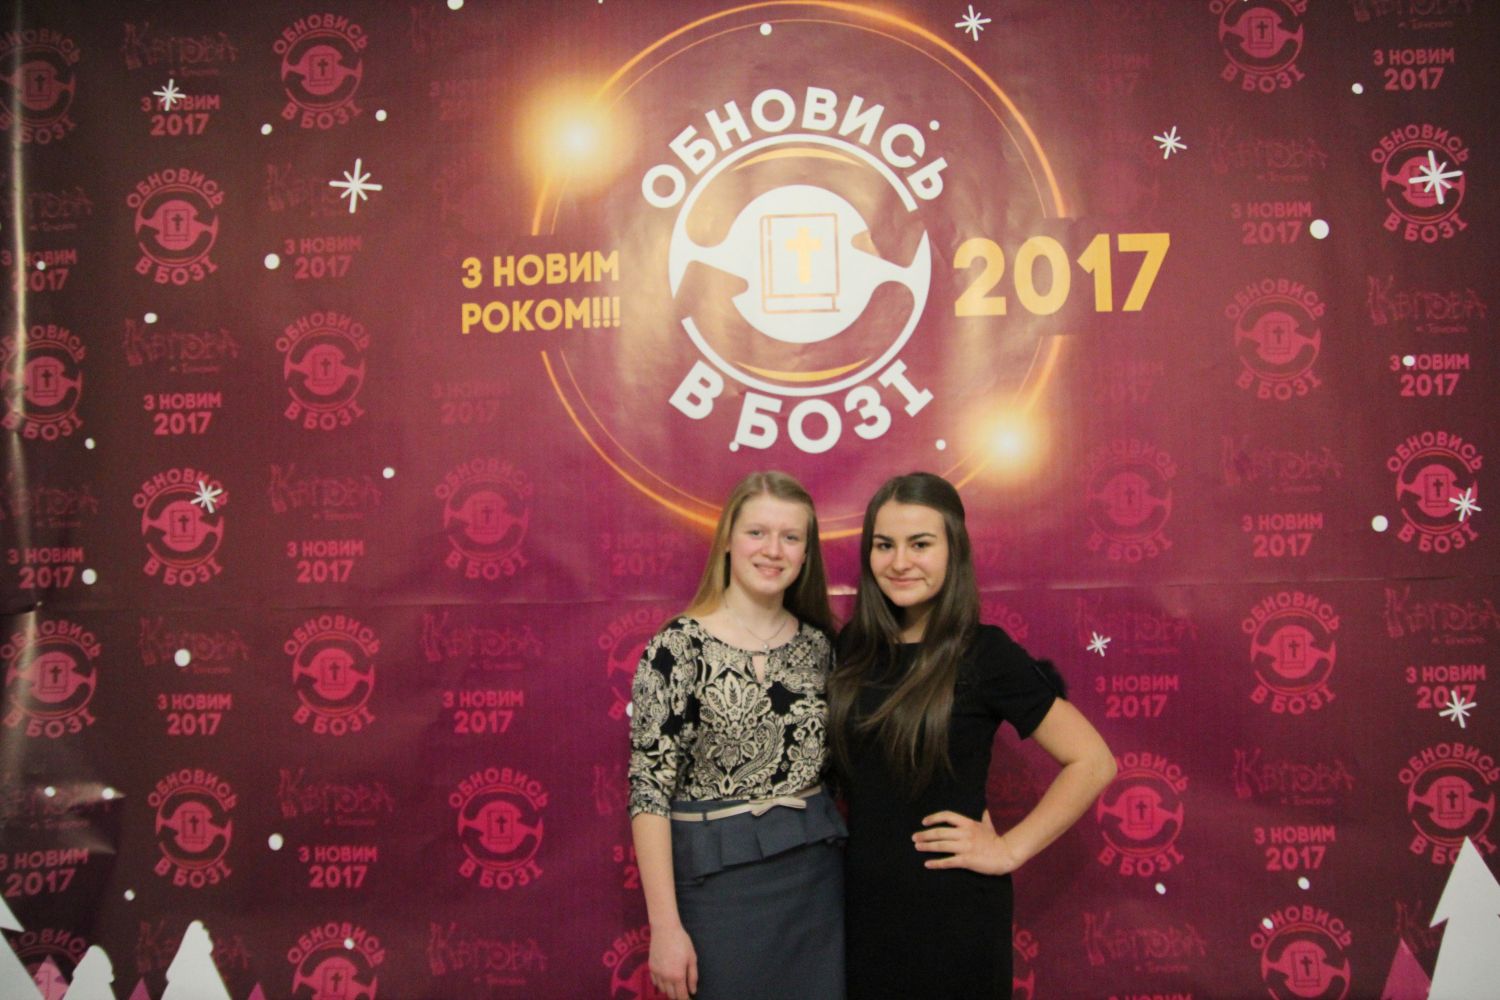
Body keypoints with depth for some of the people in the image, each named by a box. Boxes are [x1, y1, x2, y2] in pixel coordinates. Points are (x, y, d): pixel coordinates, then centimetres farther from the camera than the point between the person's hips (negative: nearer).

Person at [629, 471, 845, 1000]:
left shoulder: (818, 644, 3)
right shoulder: (678, 648, -11)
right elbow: (648, 790, -12)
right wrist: (665, 926, -15)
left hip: (818, 878, 5)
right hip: (719, 883, -4)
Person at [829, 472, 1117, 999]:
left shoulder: (986, 655, -12)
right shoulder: (852, 645, 2)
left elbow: (1093, 762, -11)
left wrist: (1010, 849, -12)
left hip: (950, 910, -4)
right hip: (859, 898, 5)